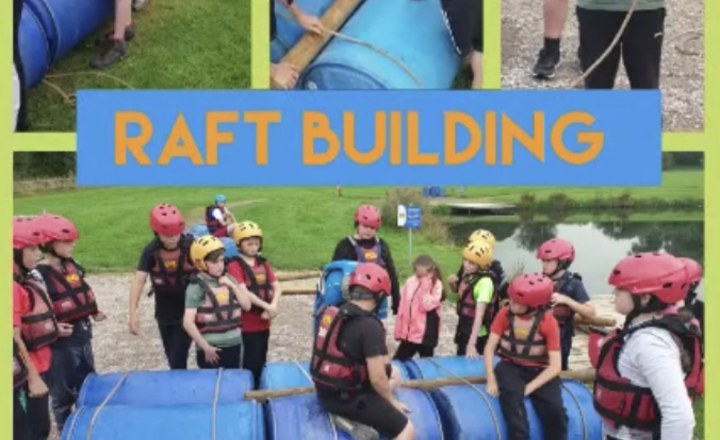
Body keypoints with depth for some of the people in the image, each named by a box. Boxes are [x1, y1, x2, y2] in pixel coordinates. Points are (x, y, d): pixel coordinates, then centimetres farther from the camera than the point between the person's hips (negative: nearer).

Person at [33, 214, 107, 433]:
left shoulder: (71, 265, 5)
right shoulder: (40, 275, -20)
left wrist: (94, 313, 10)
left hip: (83, 334, 8)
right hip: (61, 341, -8)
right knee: (64, 392, 5)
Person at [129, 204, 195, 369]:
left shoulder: (191, 246, -16)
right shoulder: (151, 251, -11)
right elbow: (139, 280, -17)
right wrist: (133, 313, -28)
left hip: (187, 313, -3)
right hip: (164, 315, 3)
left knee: (178, 361, -10)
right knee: (171, 359, 17)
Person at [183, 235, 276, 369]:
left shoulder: (228, 279, 6)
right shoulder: (196, 286, -12)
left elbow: (247, 305, 6)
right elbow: (188, 322, -16)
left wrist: (232, 285, -6)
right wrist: (205, 347, -16)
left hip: (234, 343, 6)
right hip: (211, 347, -6)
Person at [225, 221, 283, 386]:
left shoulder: (263, 263, 11)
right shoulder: (235, 265, -9)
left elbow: (276, 287, 5)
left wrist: (273, 306, -13)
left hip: (264, 321, 6)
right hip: (247, 323, -6)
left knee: (261, 361, 14)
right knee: (251, 362, -5)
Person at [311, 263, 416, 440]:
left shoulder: (334, 312, 4)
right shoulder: (370, 326, -20)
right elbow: (377, 379, -20)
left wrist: (380, 361, 20)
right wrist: (392, 402, -3)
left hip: (325, 391, 8)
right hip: (347, 397, -8)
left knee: (394, 374, 24)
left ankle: (353, 416, 3)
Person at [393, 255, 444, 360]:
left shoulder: (436, 285, -11)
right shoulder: (410, 282, 0)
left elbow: (428, 305, -22)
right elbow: (402, 308, 5)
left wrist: (425, 287, -22)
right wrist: (399, 330, 7)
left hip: (426, 333, -4)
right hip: (408, 332, 4)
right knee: (398, 361, 10)